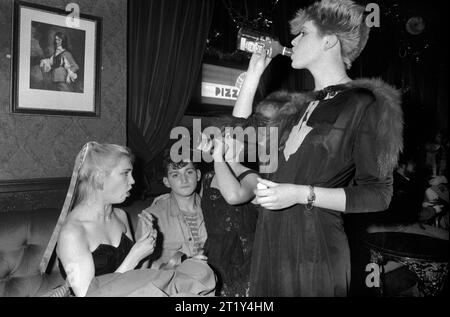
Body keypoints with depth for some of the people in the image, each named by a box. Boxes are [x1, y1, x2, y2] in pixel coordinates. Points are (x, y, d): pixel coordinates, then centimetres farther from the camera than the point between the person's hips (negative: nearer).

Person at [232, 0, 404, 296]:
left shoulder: (364, 104, -9)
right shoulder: (300, 106, 11)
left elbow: (378, 194, -11)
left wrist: (302, 194, -20)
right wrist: (254, 72, 8)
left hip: (314, 249, -6)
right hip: (270, 241, 6)